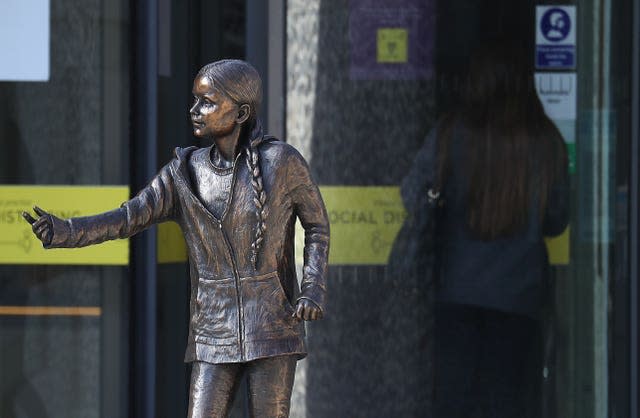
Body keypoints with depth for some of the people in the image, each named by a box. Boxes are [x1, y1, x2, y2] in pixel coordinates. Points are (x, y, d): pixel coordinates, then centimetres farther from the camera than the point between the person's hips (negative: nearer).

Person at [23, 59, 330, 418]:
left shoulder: (282, 161, -5)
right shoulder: (185, 173, 3)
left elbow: (317, 226, 6)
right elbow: (129, 218, -7)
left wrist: (313, 292, -8)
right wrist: (64, 231, -22)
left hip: (274, 329, -3)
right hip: (215, 331, 3)